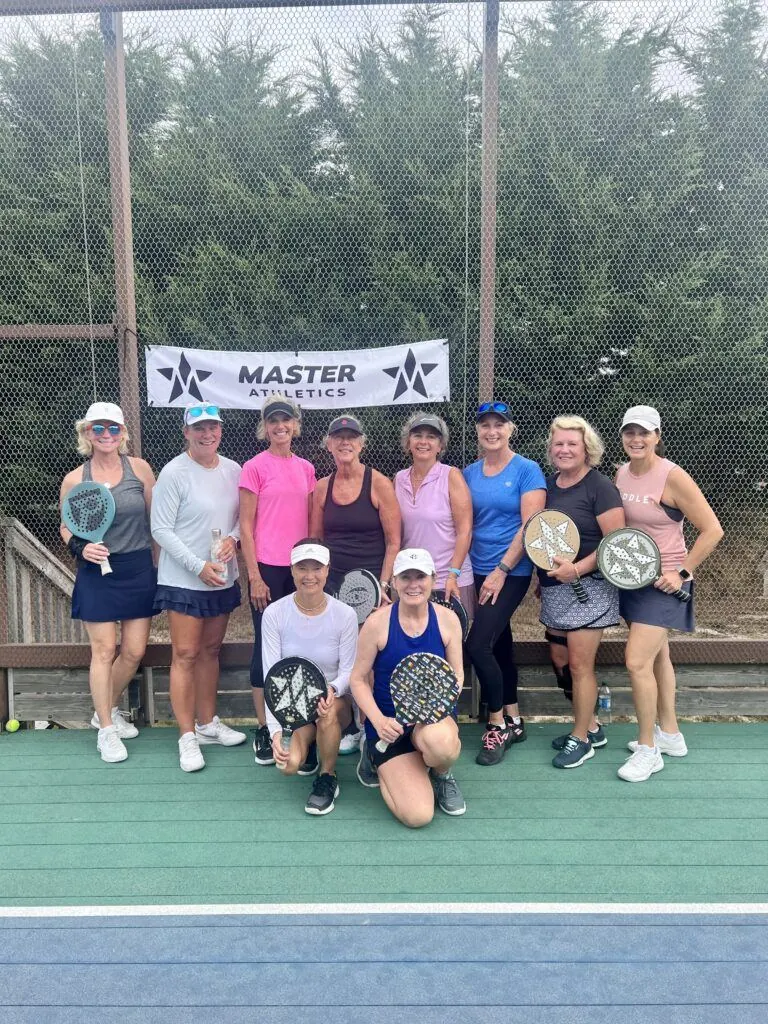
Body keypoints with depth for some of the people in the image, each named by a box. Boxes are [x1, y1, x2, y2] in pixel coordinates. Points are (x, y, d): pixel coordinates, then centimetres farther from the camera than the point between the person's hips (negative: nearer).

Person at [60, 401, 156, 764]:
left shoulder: (139, 468, -2)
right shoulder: (74, 480, -3)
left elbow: (155, 518, 4)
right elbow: (66, 528, 8)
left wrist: (162, 565, 4)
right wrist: (80, 548, -13)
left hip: (139, 570, 2)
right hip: (97, 573, -2)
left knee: (134, 651, 7)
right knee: (104, 651, 0)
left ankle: (107, 710, 33)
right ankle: (106, 730, 16)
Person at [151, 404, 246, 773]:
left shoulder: (233, 470, 3)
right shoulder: (174, 473, -12)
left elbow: (242, 517, 11)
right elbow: (161, 529, -13)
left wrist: (232, 539, -11)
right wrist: (198, 566, -17)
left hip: (224, 577, 5)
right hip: (183, 579, -5)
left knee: (210, 650, 15)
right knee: (185, 655, -1)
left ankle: (208, 723, 29)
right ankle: (187, 737, 9)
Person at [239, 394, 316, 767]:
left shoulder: (306, 468, 10)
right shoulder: (255, 467, -4)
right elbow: (246, 525, -6)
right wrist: (254, 576, -10)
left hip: (301, 568, 5)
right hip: (268, 568, -4)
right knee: (266, 645, 3)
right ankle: (263, 730, 15)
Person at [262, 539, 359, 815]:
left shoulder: (345, 615, -12)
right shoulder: (274, 613, -12)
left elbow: (348, 670, -7)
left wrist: (332, 689, -32)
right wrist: (275, 730, -22)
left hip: (335, 701, -1)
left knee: (328, 711, -37)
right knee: (289, 764, -23)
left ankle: (328, 777, -7)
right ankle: (308, 743, 16)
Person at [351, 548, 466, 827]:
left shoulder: (447, 619, -5)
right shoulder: (377, 623, -12)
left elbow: (457, 674, 3)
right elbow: (358, 680, -5)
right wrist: (378, 720, -20)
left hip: (433, 718, 2)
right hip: (390, 723, -1)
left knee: (440, 741, -39)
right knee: (417, 815, -16)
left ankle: (441, 775, 2)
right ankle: (384, 767, 20)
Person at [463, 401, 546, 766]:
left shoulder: (527, 470, -6)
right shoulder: (469, 473, 8)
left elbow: (531, 526, -12)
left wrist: (501, 570, -15)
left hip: (511, 572, -5)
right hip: (479, 570, 5)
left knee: (477, 644, -13)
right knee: (500, 643, 14)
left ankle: (497, 724, 6)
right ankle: (513, 720, 29)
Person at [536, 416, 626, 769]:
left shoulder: (599, 487, -11)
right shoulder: (548, 485, 9)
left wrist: (576, 569, -24)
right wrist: (541, 574, 14)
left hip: (588, 588, -7)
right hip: (554, 590, 8)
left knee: (579, 664, -2)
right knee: (559, 660, 14)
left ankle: (581, 739, 16)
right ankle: (590, 725, 32)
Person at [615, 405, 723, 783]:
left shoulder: (672, 477, -17)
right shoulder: (621, 473, 3)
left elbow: (712, 530, -14)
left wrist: (682, 572, -15)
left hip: (663, 581, -7)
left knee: (638, 662, -11)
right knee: (657, 656, 18)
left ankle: (648, 749, 6)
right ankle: (670, 734, 33)